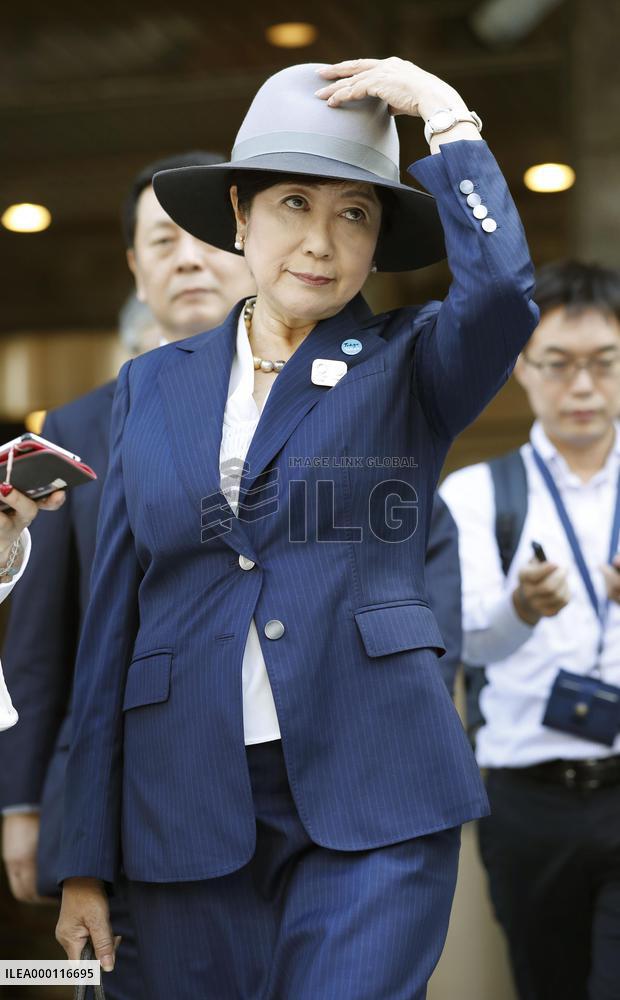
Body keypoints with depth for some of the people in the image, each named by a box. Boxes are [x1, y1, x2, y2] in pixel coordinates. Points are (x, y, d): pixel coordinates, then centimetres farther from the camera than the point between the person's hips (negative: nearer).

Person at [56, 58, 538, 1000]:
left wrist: (448, 118, -9)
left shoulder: (411, 366, 5)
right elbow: (113, 619, 9)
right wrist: (86, 862, 7)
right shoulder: (152, 386, 11)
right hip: (188, 808, 3)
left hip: (373, 800, -2)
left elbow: (504, 290, -20)